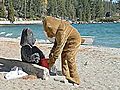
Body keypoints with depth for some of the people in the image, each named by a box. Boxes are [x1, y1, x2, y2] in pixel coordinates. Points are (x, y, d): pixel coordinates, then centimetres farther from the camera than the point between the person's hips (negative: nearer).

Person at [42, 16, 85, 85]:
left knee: (69, 57, -15)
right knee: (63, 55, 6)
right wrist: (52, 52, 3)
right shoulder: (57, 28, -2)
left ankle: (75, 79, -9)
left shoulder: (62, 31, -33)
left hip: (74, 40, -10)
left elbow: (60, 46, -31)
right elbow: (57, 42, 10)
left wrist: (53, 59, -26)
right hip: (68, 41, 10)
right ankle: (66, 76, 11)